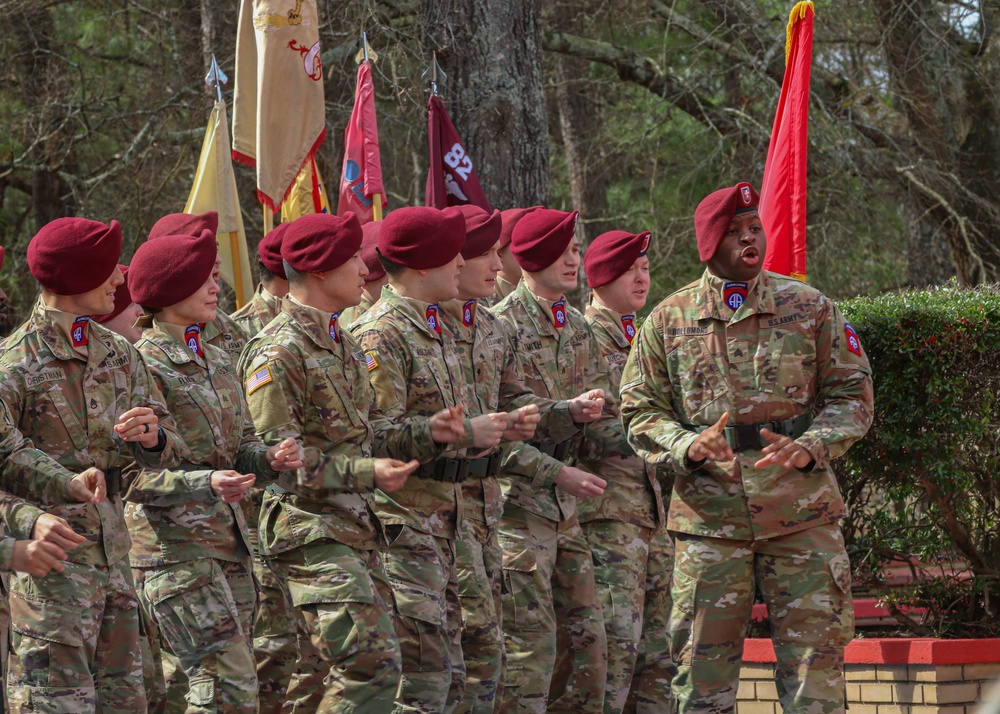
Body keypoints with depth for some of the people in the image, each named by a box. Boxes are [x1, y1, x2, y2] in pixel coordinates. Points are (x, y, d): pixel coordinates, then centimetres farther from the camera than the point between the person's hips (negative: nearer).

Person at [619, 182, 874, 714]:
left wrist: (810, 448, -12)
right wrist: (688, 447, -13)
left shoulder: (809, 308, 5)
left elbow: (852, 395, 6)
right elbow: (640, 411, 7)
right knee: (702, 666, 1)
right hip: (709, 516, 0)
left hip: (802, 513, 0)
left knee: (814, 660, 0)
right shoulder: (669, 321, 6)